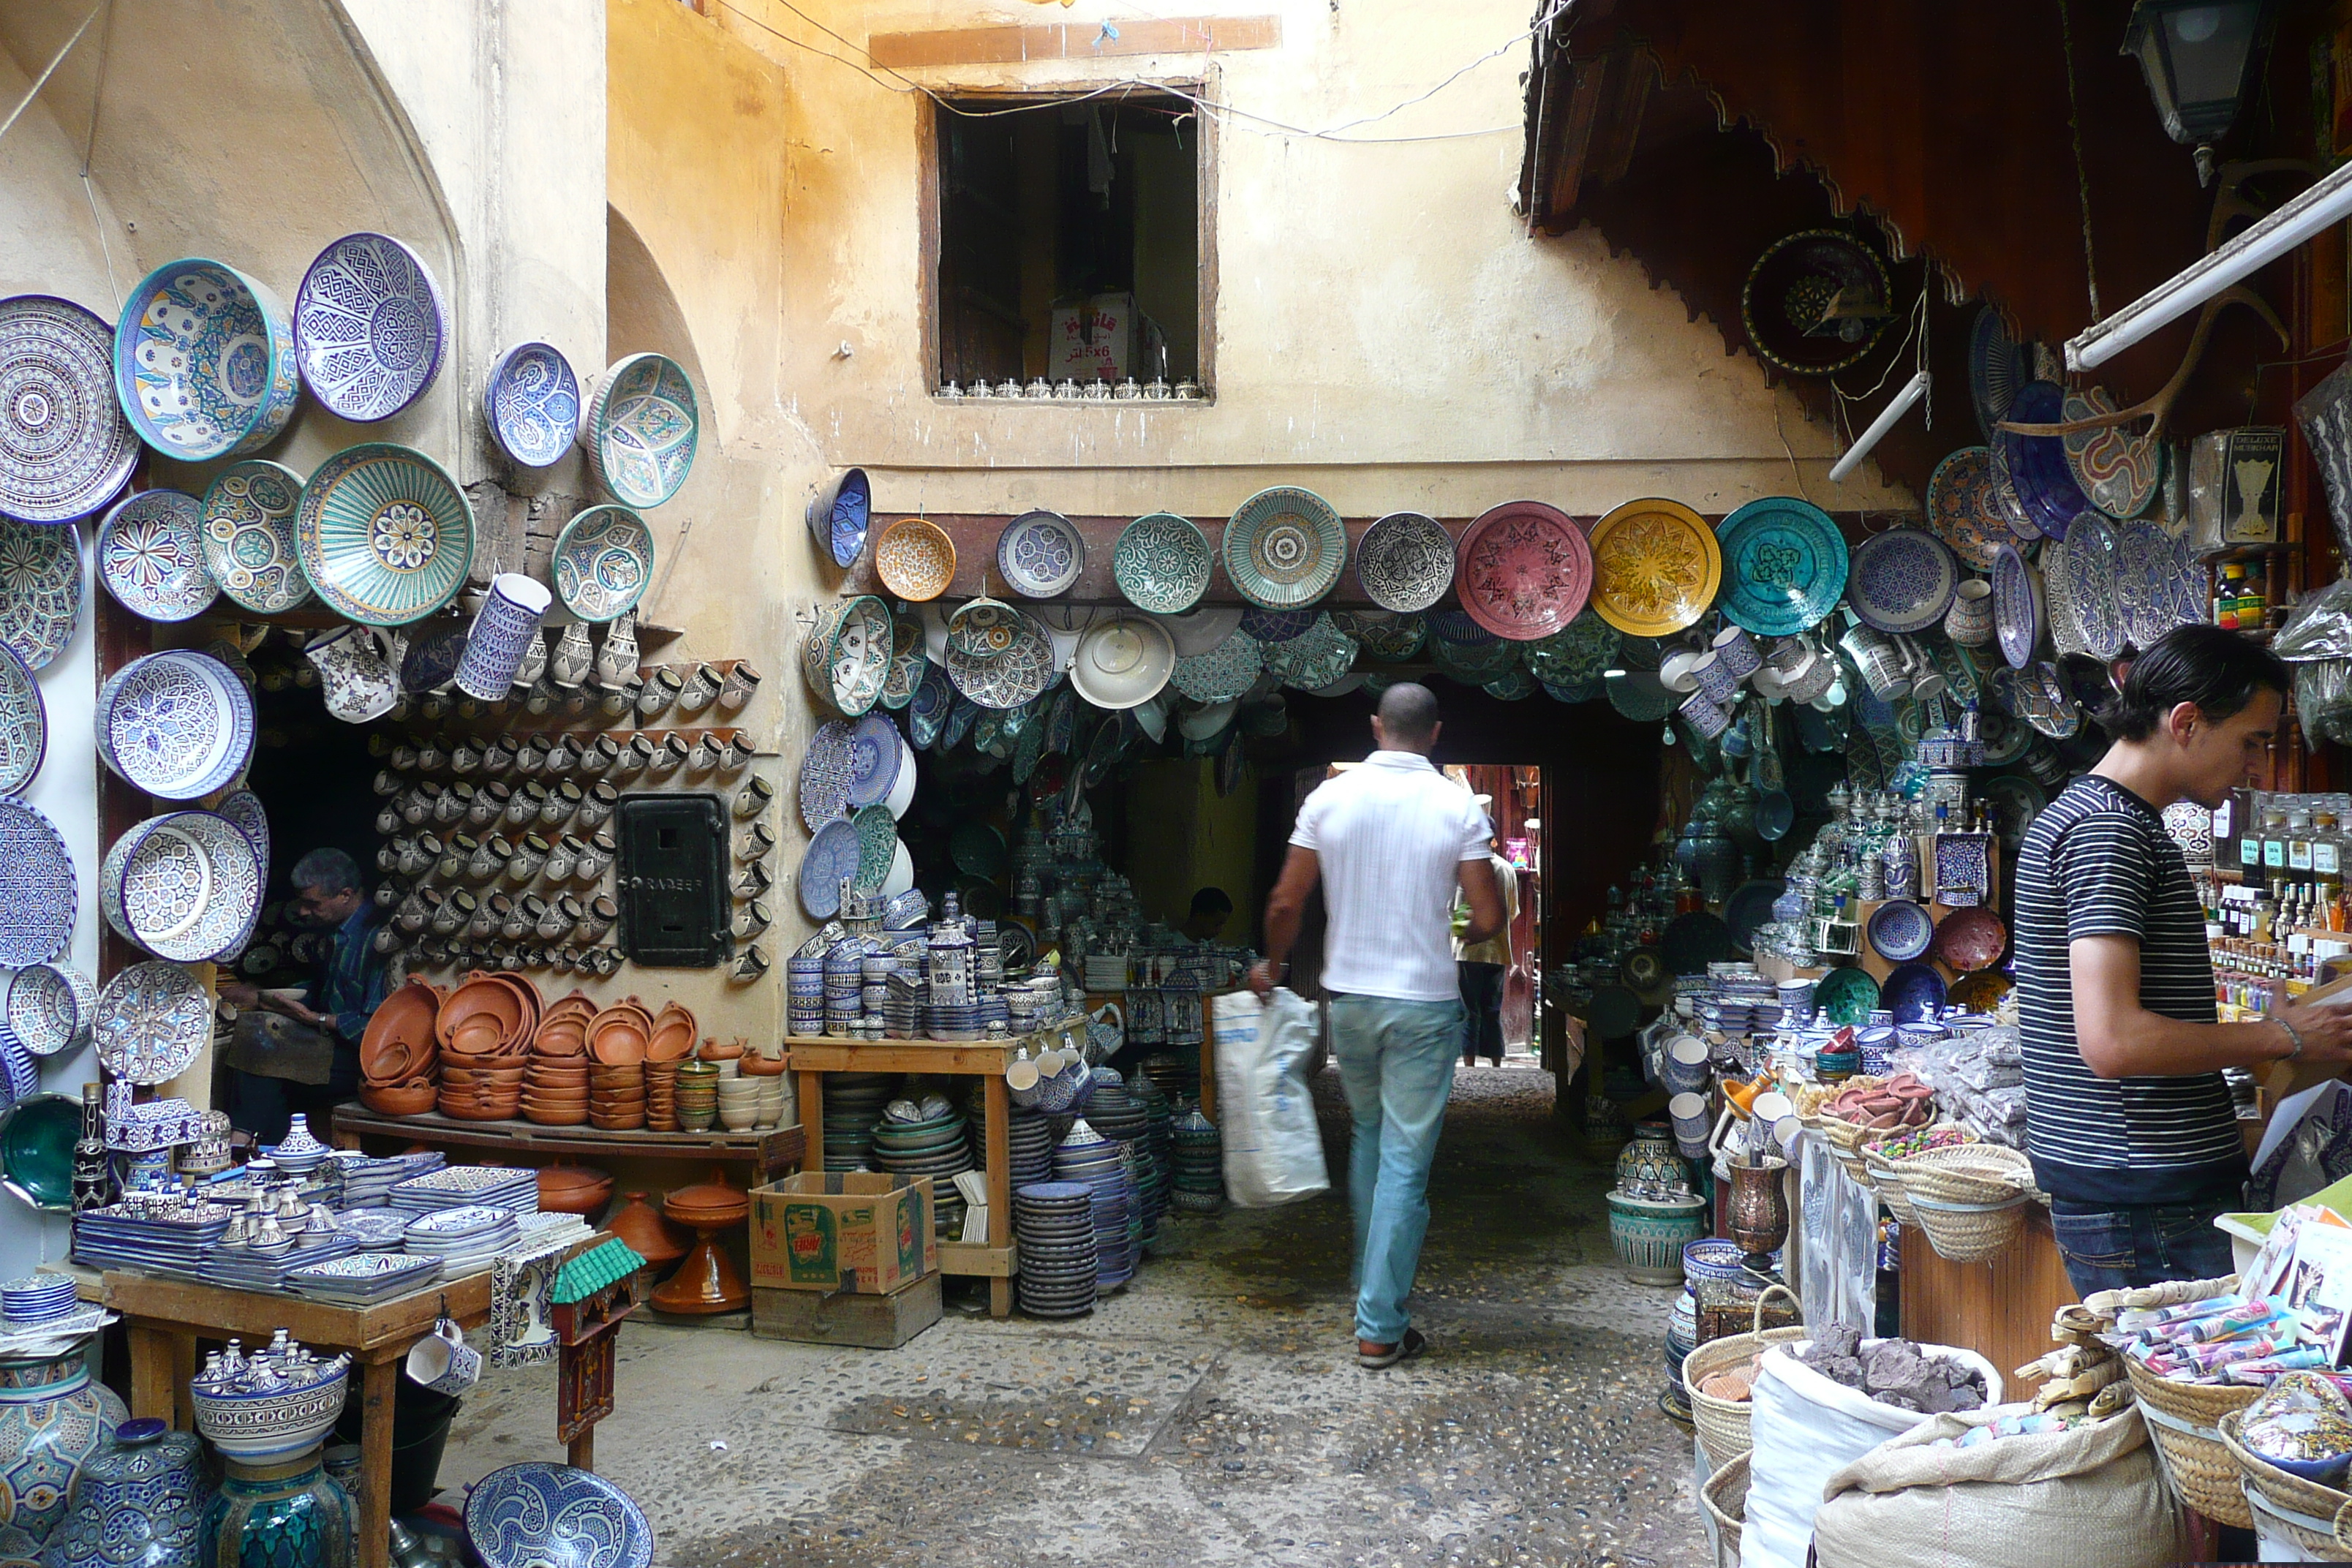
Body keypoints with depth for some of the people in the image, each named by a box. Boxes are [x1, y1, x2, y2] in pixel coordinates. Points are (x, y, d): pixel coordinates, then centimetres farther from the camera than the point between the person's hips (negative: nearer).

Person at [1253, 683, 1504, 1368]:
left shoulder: (1329, 797, -3)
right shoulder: (1456, 806, -9)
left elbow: (1286, 903, -1)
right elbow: (1489, 917, -9)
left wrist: (1272, 965, 17)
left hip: (1349, 997, 3)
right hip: (1424, 1003, -3)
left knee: (1369, 1139, 23)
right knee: (1406, 1162, 1)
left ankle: (1370, 1289, 34)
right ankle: (1380, 1329, 3)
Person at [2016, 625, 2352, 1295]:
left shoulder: (2097, 816, 17)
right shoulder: (2108, 829, -16)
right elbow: (2113, 1040, -25)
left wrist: (2269, 1029, 17)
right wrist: (2283, 1038, -13)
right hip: (2140, 1196, -10)